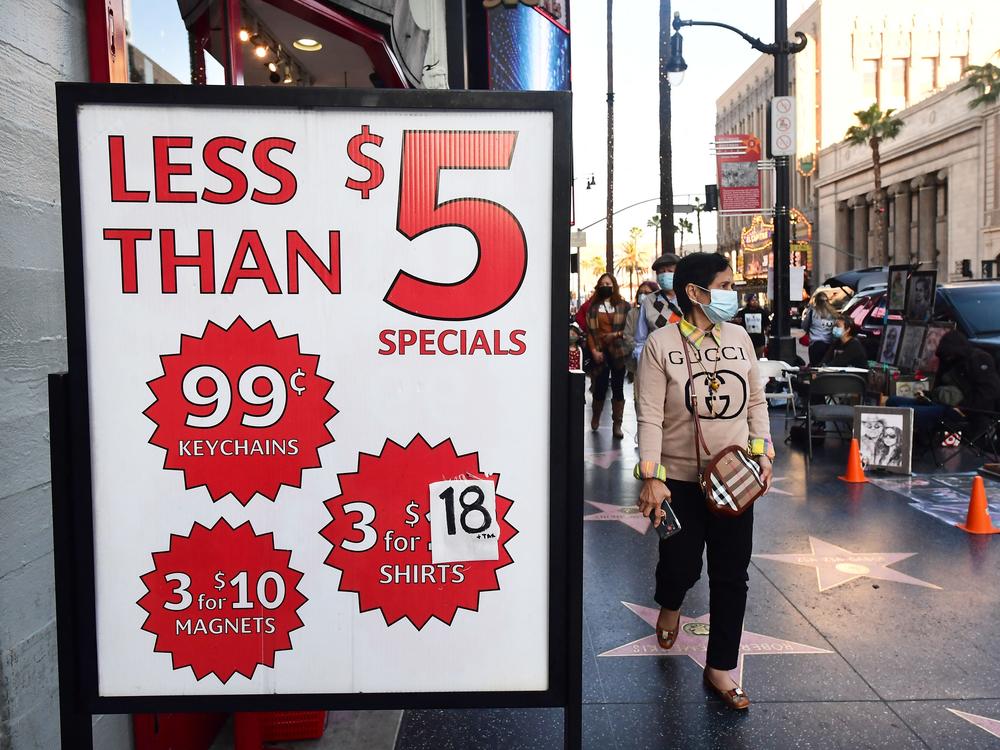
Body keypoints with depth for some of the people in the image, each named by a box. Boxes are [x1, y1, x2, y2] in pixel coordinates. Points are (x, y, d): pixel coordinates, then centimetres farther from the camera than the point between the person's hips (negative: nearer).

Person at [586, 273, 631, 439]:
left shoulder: (623, 306, 6)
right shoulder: (593, 307, 8)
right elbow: (589, 331, 3)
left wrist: (617, 334, -13)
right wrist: (594, 350, -7)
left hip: (618, 351, 0)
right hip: (600, 352, 0)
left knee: (618, 388, 2)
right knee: (600, 386, 3)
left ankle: (617, 425, 8)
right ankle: (595, 417, 29)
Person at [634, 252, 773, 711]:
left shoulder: (738, 337, 3)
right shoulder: (661, 344, -10)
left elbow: (756, 401, 12)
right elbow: (650, 417, -14)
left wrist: (763, 452, 5)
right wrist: (651, 477, -18)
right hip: (680, 479, -3)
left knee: (731, 575, 7)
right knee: (681, 565, 8)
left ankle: (719, 668, 23)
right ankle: (669, 605, 46)